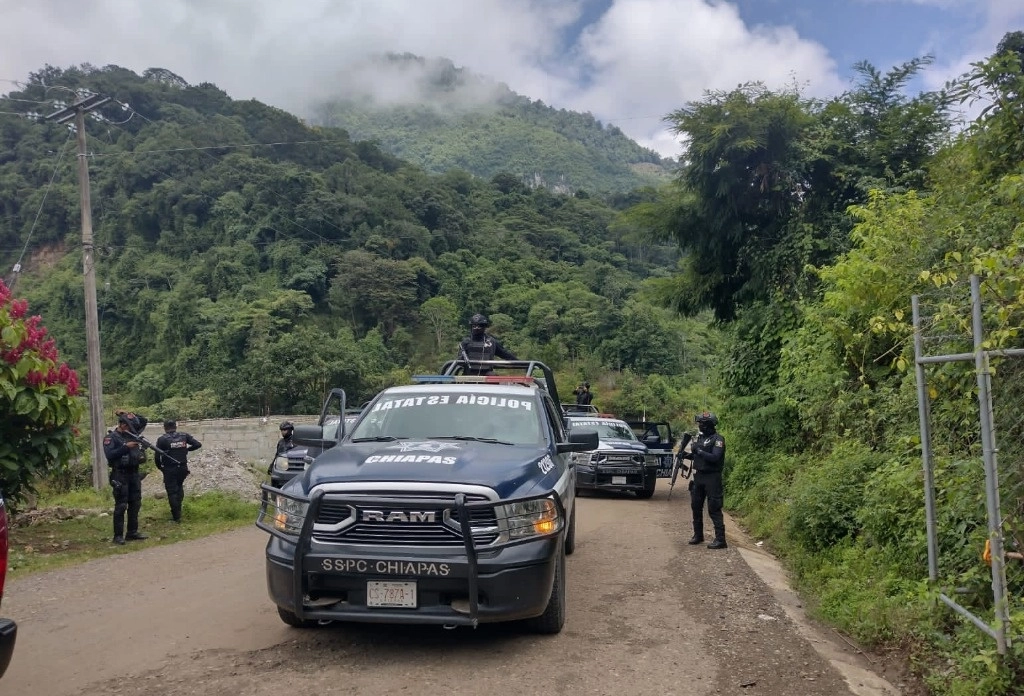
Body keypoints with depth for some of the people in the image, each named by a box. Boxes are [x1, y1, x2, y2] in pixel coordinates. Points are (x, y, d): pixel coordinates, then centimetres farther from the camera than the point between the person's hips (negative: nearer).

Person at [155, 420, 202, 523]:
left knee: (172, 491, 5)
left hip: (169, 469, -4)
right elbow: (198, 444, -1)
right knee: (179, 486, 26)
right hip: (183, 468, 4)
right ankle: (178, 510, 18)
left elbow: (157, 456, -10)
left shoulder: (162, 439, -7)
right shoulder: (184, 436, 2)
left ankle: (176, 516, 6)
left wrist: (160, 467, 7)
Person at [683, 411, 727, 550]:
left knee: (714, 509, -8)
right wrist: (686, 455, 2)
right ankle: (698, 535, 26)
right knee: (696, 507, 14)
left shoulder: (717, 439, -11)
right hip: (698, 476, 8)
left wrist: (699, 451, -24)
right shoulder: (699, 437, 12)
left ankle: (720, 539, -4)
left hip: (712, 477, -8)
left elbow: (715, 458, -22)